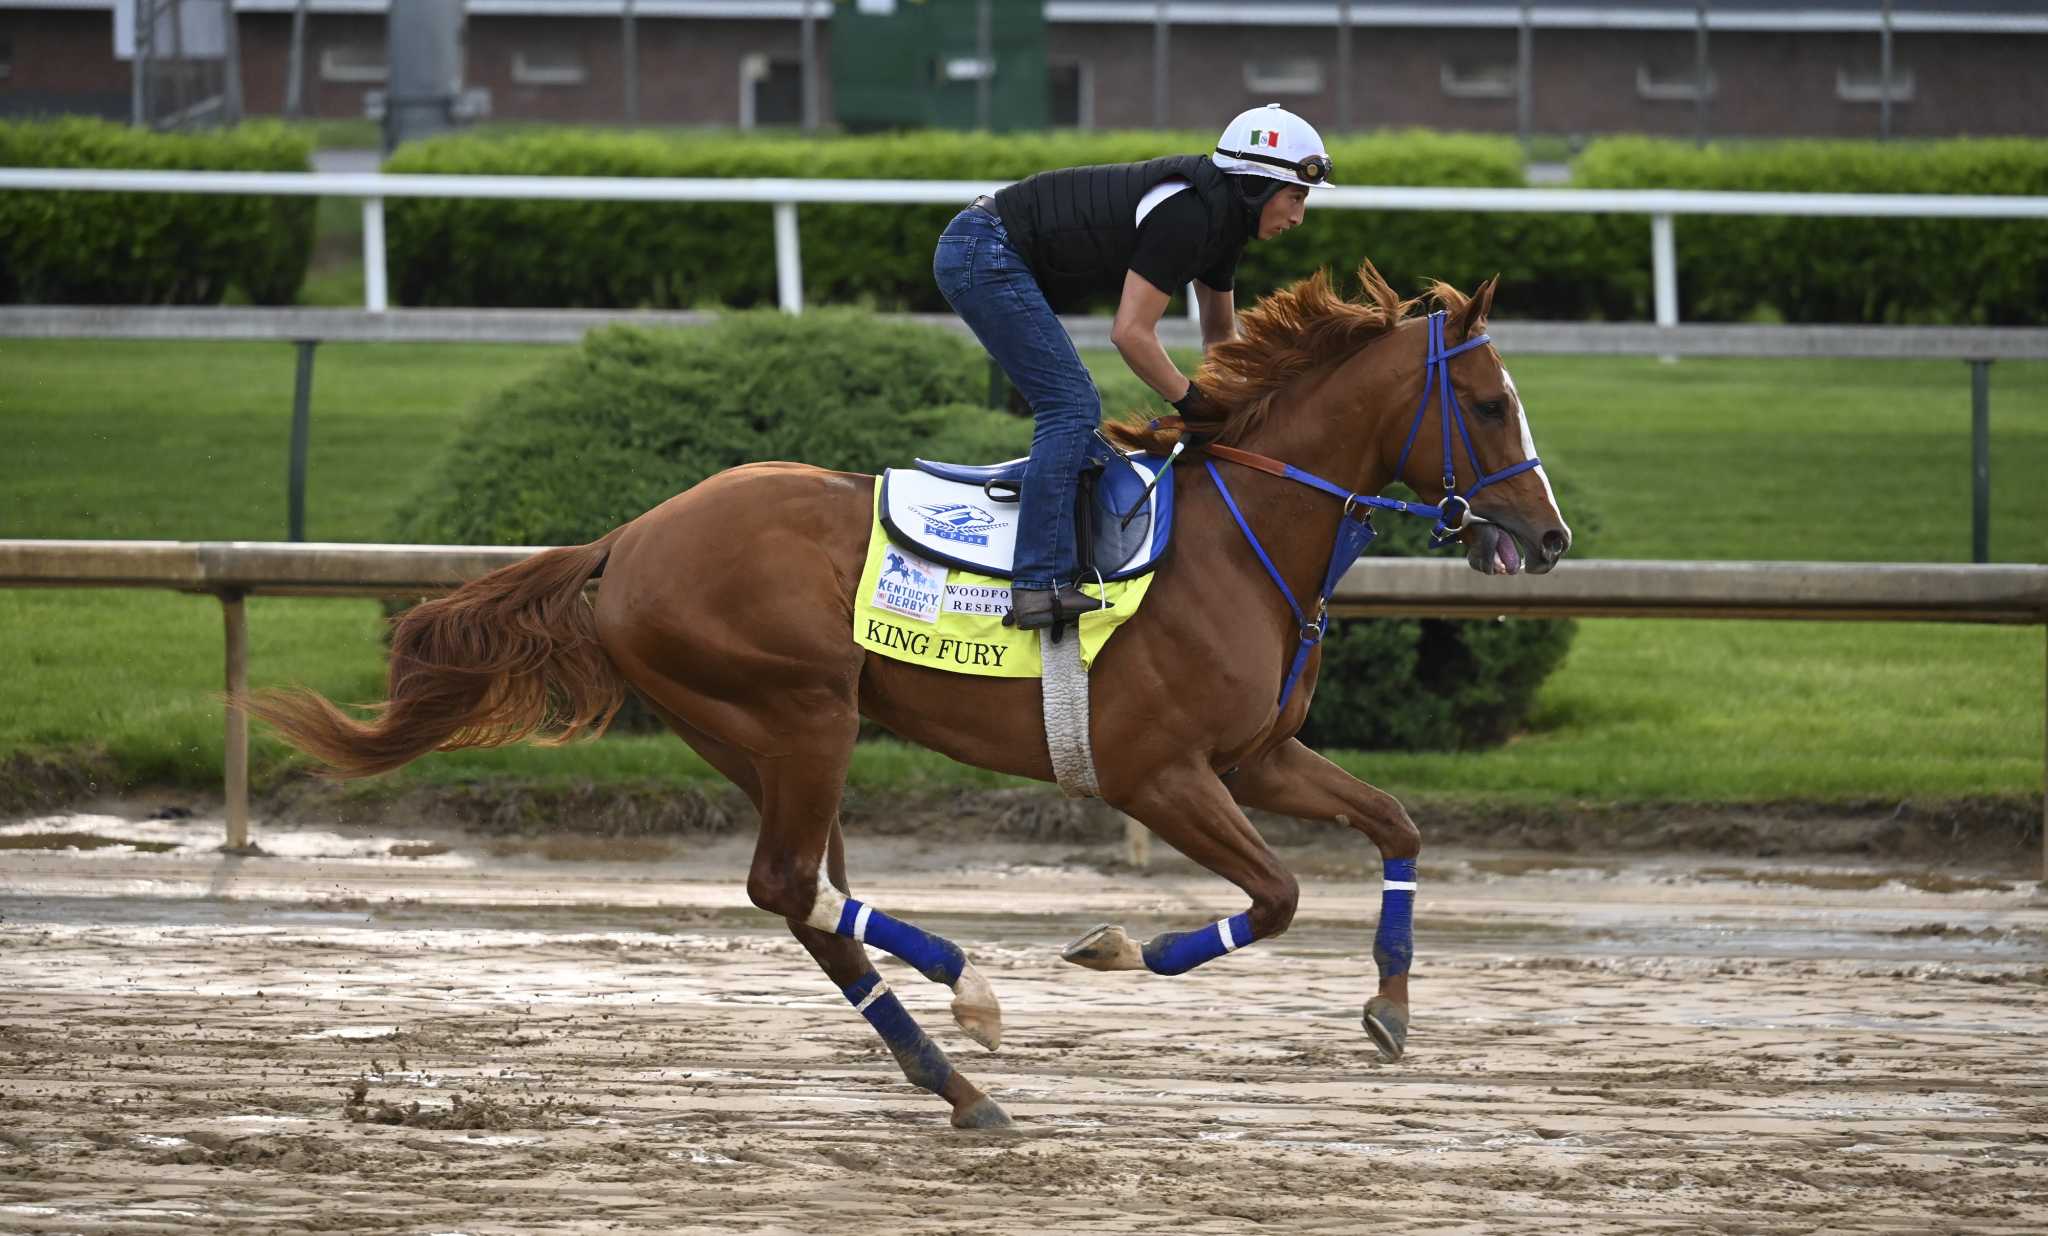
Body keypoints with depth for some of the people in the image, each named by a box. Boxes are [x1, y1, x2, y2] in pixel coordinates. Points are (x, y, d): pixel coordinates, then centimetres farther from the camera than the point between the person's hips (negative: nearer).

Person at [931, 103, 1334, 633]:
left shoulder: (1221, 212, 9)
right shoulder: (1185, 212, -22)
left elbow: (1221, 331, 24)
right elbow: (1131, 333, -21)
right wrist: (1194, 403, -11)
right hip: (984, 254, -11)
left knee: (1072, 411, 14)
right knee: (1071, 409, -14)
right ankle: (1040, 585, -20)